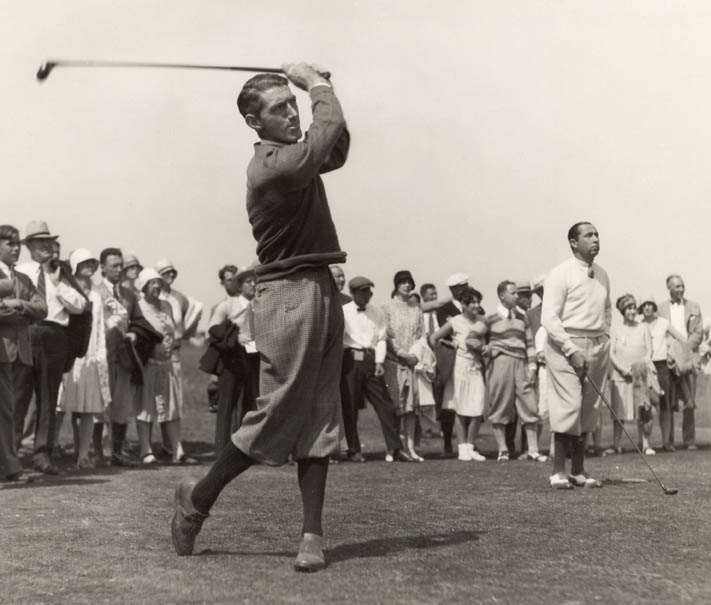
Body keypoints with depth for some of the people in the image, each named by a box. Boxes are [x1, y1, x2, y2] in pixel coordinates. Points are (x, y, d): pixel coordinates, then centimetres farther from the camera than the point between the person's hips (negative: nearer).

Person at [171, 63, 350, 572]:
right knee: (279, 413, -6)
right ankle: (199, 497, 14)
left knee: (320, 417, 3)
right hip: (291, 296, -9)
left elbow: (336, 148, 27)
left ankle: (313, 533, 5)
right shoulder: (271, 165, -14)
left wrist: (315, 87, 12)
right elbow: (330, 132, -22)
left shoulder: (296, 156, 16)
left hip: (323, 290, 9)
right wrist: (316, 83, -4)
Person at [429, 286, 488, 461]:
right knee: (461, 410, 0)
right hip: (460, 367, -3)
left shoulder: (481, 321, 7)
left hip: (477, 367, 3)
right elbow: (433, 338, 3)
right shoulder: (454, 322, -2)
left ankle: (470, 447, 9)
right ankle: (462, 449, 7)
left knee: (478, 410, -2)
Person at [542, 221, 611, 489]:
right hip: (566, 346, -6)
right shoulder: (560, 274, -8)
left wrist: (605, 338, 14)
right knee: (568, 408, -10)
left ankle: (578, 471, 14)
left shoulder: (602, 275, 13)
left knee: (587, 410, 7)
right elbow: (549, 318, -12)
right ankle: (559, 471, -1)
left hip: (597, 346, 6)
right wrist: (572, 351, -16)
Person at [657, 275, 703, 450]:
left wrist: (685, 350, -6)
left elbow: (699, 333, 7)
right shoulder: (661, 308, 11)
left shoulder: (693, 307, 13)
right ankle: (668, 441, 4)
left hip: (687, 358, 1)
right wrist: (666, 354, -6)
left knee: (689, 403, -3)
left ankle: (689, 441, 3)